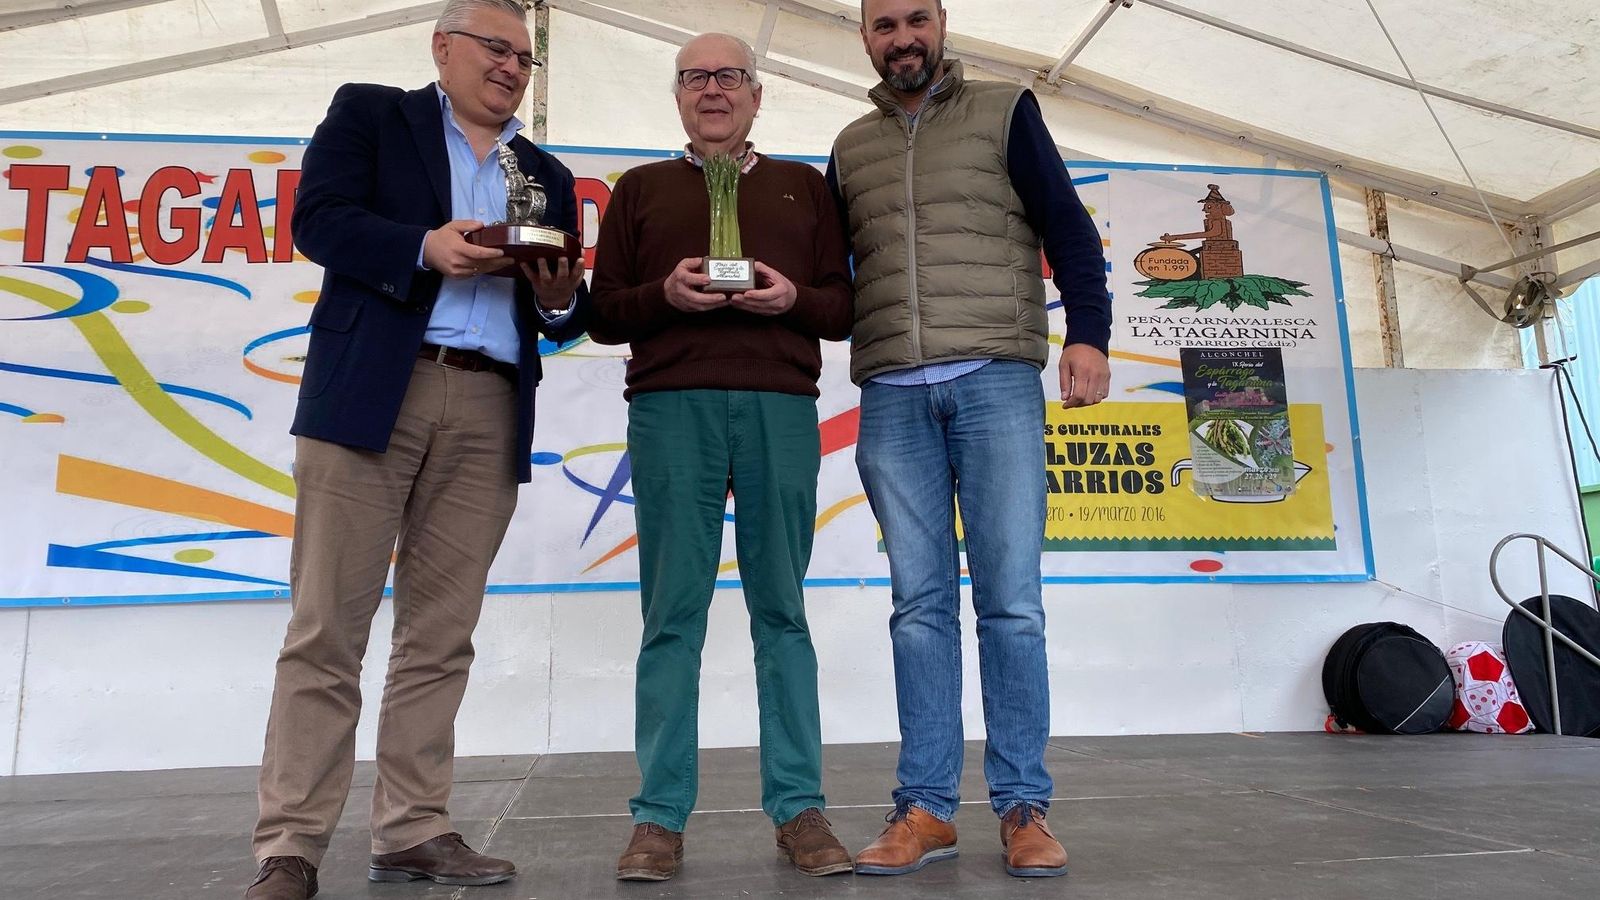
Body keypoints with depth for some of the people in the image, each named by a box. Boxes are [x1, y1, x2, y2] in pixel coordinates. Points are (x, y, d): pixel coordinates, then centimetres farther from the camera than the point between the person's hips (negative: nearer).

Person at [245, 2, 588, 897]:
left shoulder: (548, 175, 22)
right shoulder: (369, 113, 13)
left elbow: (564, 316, 18)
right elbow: (318, 219, -2)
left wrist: (560, 298, -5)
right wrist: (423, 247, -16)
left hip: (489, 414, 4)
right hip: (370, 394, -3)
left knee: (441, 634, 4)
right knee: (328, 628, -4)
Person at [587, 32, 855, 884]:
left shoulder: (803, 185, 19)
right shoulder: (641, 189, 18)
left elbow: (844, 305, 13)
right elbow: (603, 311, 11)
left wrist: (793, 298, -7)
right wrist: (664, 294, -8)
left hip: (781, 407, 1)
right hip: (671, 407, 0)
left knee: (782, 612, 2)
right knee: (672, 615, -1)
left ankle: (798, 809, 9)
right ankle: (659, 818, 5)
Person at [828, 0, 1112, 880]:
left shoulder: (1004, 111, 11)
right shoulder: (851, 147, 20)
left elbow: (1067, 226, 3)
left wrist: (1087, 333, -10)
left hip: (997, 384, -2)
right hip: (892, 399, 3)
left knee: (1010, 601, -4)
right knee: (920, 604, 2)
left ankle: (1023, 806, 5)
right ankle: (926, 808, 7)